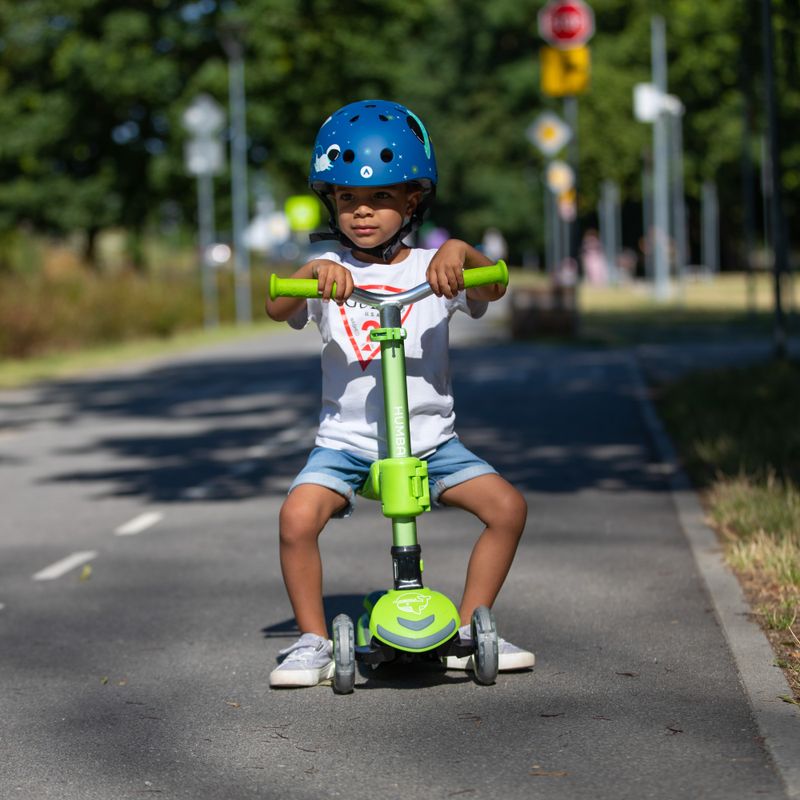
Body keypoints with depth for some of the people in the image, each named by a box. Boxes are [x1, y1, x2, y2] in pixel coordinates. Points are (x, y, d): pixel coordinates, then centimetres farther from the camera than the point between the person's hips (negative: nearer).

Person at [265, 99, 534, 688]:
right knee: (298, 516, -25)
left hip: (429, 440, 1)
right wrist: (313, 272, -34)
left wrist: (459, 252, -36)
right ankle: (313, 640, -5)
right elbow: (277, 308, -15)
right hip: (346, 440, -1)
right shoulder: (330, 272, 3)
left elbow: (491, 288, -16)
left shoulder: (431, 269, 2)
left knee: (508, 506, -14)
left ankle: (468, 628, 3)